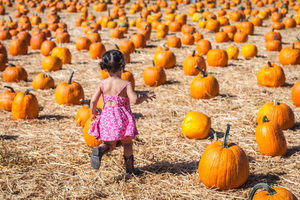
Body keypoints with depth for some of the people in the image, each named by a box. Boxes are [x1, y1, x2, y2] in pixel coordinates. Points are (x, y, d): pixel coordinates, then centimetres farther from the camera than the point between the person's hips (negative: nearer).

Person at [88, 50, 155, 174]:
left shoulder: (103, 84, -2)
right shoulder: (126, 84, -14)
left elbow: (93, 100, -3)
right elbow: (135, 100, -24)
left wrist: (93, 113, 15)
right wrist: (144, 98, -4)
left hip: (107, 117, 3)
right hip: (123, 117, -3)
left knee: (110, 144, 15)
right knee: (127, 143, 18)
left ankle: (99, 150, -16)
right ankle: (129, 167, 23)